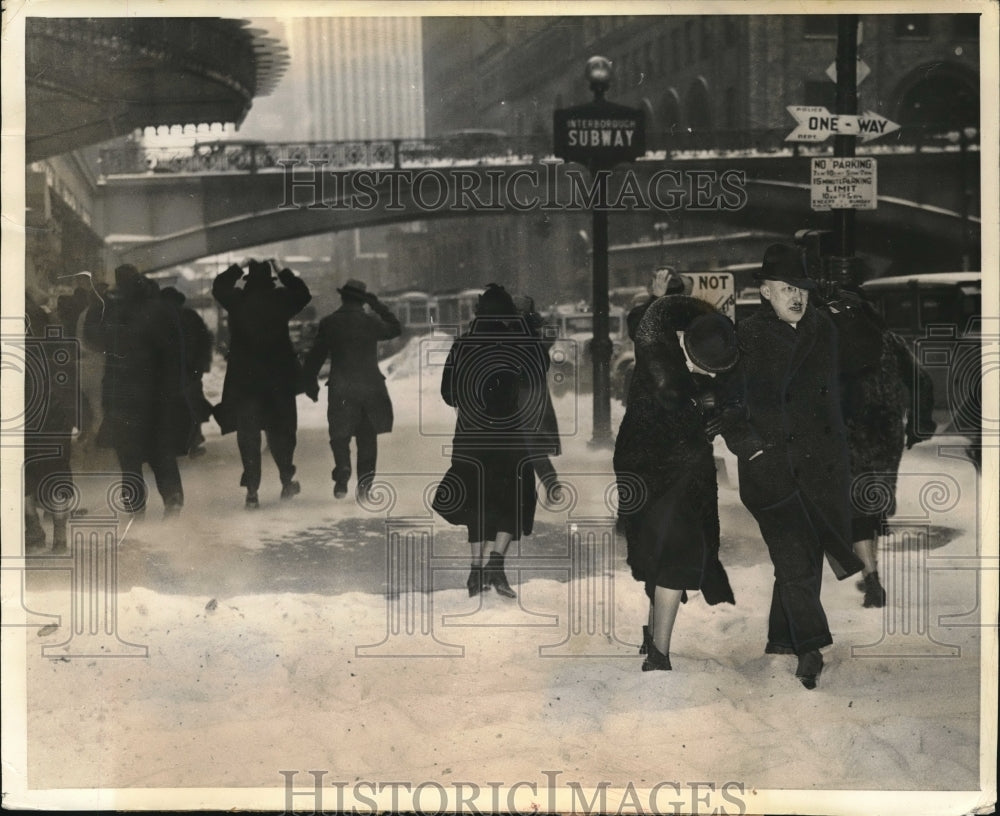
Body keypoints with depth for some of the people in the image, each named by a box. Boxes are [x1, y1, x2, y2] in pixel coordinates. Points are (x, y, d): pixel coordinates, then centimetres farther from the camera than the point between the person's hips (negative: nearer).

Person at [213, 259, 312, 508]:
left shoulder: (236, 300, -6)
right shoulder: (280, 300, -7)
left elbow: (218, 286, 15)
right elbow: (303, 294, 13)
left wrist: (238, 268, 20)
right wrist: (283, 271, 15)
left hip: (243, 379, 0)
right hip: (279, 378, 1)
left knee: (248, 436, 4)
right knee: (280, 431, 16)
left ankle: (252, 491, -1)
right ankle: (287, 481, 25)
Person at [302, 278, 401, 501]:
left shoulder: (328, 323, -2)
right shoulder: (372, 321, -1)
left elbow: (315, 356, 2)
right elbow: (395, 329, 18)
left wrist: (311, 383, 13)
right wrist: (379, 307, 18)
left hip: (340, 389, -1)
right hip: (370, 387, 1)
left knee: (340, 435, 7)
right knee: (367, 437, 11)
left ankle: (342, 473, -18)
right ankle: (364, 484, 6)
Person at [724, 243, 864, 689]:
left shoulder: (822, 329, 8)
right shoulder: (746, 338, -6)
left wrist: (836, 445, 14)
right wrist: (749, 447, -10)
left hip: (823, 462, 5)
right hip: (771, 464, -5)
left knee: (807, 554, 8)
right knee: (793, 556, -9)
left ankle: (782, 638, 21)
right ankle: (809, 648, -5)